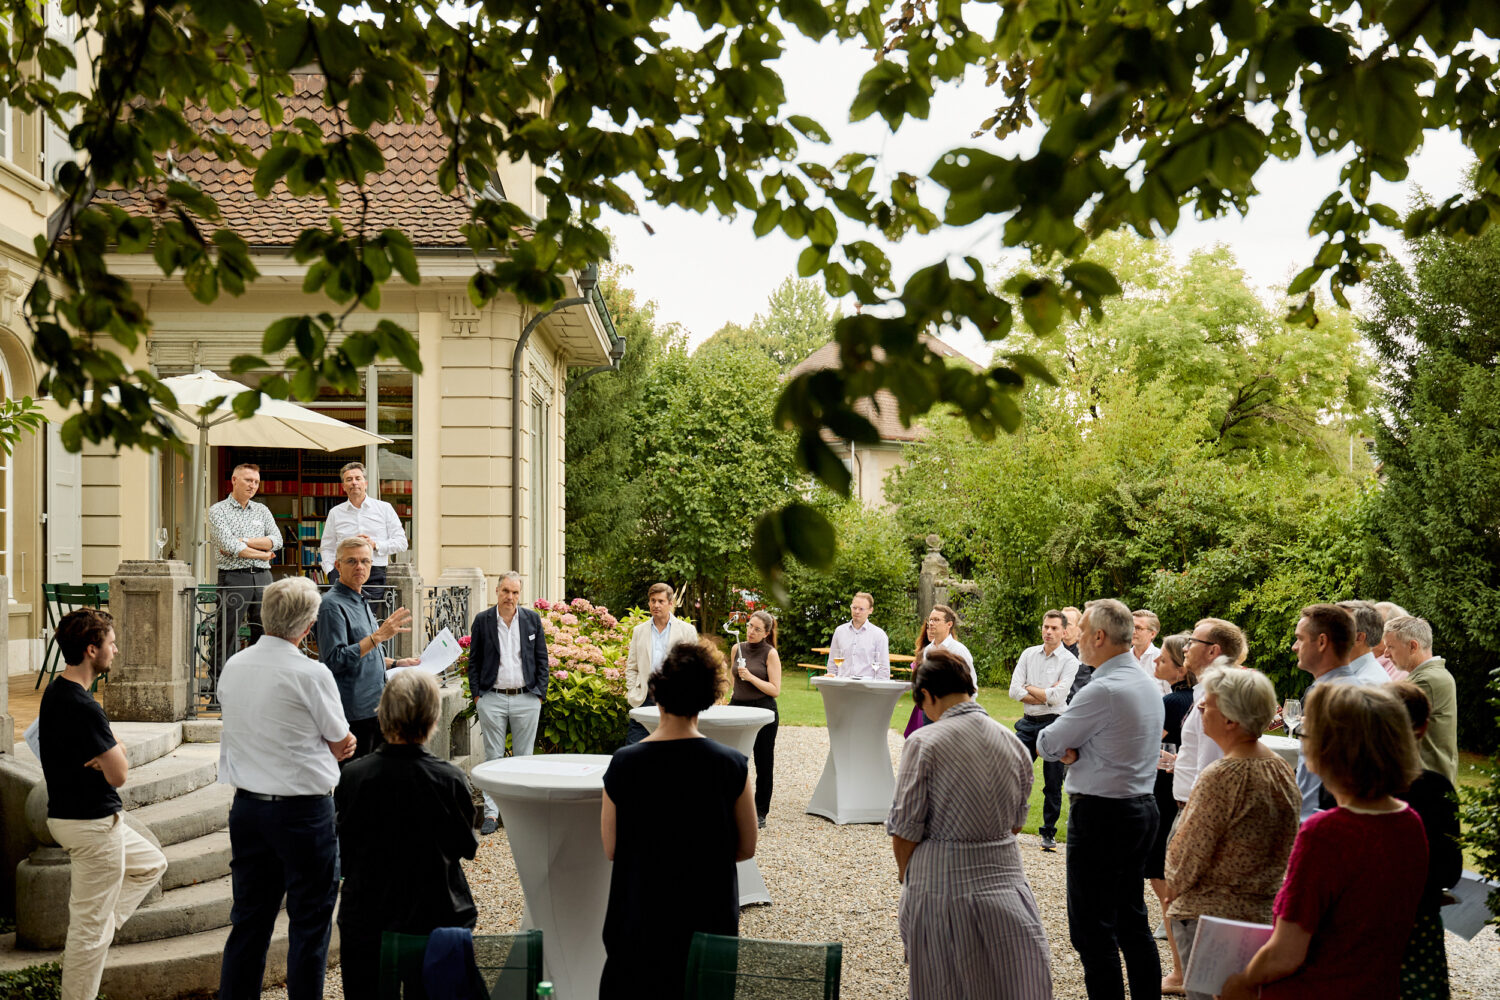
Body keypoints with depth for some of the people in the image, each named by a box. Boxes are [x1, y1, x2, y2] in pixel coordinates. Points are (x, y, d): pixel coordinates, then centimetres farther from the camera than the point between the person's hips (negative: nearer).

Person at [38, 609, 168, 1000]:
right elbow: (119, 774, -21)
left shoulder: (56, 692, 6)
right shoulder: (82, 707, -25)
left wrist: (106, 756, -7)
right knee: (91, 930, 1)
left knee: (150, 864, 26)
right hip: (93, 824, -10)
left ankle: (97, 931, 22)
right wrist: (115, 754, -2)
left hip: (69, 815, 10)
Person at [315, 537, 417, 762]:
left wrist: (396, 663, 18)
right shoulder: (333, 605, -13)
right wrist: (378, 636, -24)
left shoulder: (362, 601, 17)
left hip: (374, 708, 9)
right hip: (353, 712, -9)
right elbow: (335, 660, -22)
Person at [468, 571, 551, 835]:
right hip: (492, 699, -1)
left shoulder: (532, 619, 5)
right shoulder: (482, 620, 3)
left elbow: (542, 660, 8)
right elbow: (474, 661, 6)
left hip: (526, 699, 1)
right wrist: (477, 695, -1)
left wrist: (540, 694, 1)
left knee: (524, 757, 7)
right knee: (493, 758, 2)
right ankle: (491, 814, 6)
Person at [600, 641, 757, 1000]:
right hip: (710, 916, 0)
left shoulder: (624, 764, -13)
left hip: (639, 920, 0)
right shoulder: (733, 766, -13)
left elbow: (611, 849, -4)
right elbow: (746, 848, -3)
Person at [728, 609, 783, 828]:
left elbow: (775, 689, -11)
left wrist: (751, 677, -19)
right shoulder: (737, 648, 7)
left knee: (763, 765, 6)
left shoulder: (770, 654, -6)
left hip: (763, 711, -4)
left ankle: (761, 813, 15)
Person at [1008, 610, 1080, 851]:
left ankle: (1049, 833, 16)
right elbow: (1014, 690, -2)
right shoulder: (1028, 654, 7)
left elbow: (1058, 697, -16)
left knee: (1053, 784, 5)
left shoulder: (1069, 661, -4)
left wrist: (1030, 688, -4)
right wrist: (1046, 695, -10)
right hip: (1028, 723, 3)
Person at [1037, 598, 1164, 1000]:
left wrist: (1061, 748, 8)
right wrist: (1074, 751, -3)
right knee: (1132, 922, 17)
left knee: (1092, 930, -2)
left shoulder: (1103, 690, -21)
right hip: (1142, 806, 10)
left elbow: (1046, 745, -14)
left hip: (1100, 815, -10)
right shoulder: (1147, 684, 10)